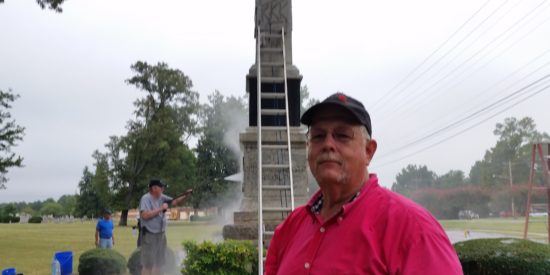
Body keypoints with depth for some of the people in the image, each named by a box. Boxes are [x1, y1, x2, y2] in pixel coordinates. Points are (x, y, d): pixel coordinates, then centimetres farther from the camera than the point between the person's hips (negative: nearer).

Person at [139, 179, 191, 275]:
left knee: (158, 263, 15)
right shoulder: (146, 199, -16)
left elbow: (175, 202, 9)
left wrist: (185, 195, -7)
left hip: (161, 234, 8)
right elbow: (145, 215, -27)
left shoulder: (161, 197, 6)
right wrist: (161, 208, -21)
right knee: (148, 264, -4)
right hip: (149, 235, -8)